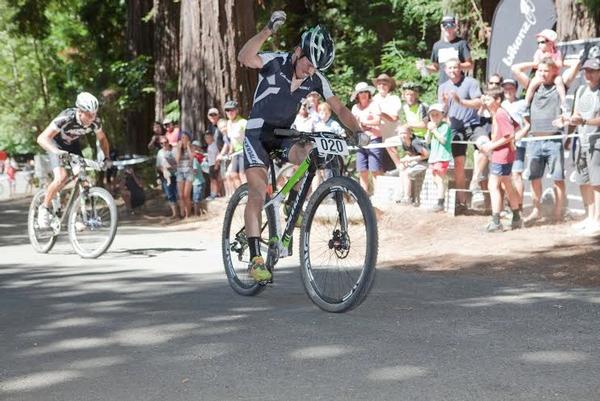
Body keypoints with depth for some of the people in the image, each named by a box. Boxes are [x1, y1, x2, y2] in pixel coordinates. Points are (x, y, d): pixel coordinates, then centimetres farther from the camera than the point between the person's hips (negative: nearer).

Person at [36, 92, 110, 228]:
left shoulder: (95, 121, -24)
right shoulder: (66, 118, -38)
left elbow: (102, 139, -1)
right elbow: (42, 138, -42)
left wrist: (107, 157, -12)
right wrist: (56, 151, -58)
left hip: (73, 145, 5)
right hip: (57, 144, -5)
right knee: (61, 177, -25)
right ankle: (44, 208, -4)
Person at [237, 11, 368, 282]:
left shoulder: (316, 80, -6)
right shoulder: (275, 62, -18)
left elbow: (339, 108, -5)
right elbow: (244, 58, -38)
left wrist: (357, 130, -22)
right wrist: (268, 30, -49)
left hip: (285, 134, 4)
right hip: (258, 133, -4)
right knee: (258, 191, -17)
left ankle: (295, 203, -3)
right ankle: (255, 258, -18)